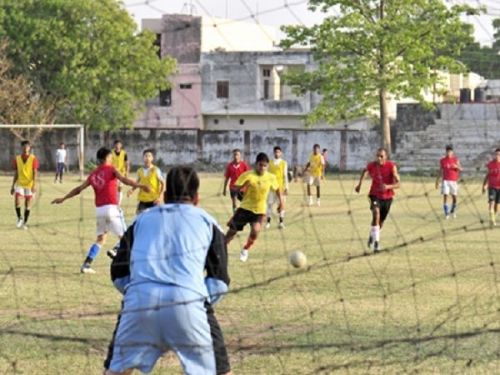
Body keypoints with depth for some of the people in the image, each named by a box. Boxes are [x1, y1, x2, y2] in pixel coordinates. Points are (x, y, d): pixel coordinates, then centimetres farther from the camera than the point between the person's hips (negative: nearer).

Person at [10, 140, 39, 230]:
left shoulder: (33, 159, -5)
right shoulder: (17, 159, 5)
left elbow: (35, 173, -8)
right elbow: (16, 174, 11)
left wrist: (34, 185, -19)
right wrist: (13, 186, 9)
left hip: (30, 185, -2)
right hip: (20, 184, 2)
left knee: (28, 204, 2)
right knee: (17, 201, -15)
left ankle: (25, 223, 14)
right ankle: (19, 218, 5)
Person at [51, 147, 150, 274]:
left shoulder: (94, 174, 15)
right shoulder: (111, 169, 1)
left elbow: (79, 189, 19)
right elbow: (124, 179, -16)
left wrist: (63, 199, 29)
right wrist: (140, 185, -26)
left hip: (99, 209, 6)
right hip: (111, 207, -6)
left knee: (100, 239, 17)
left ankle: (86, 265, 10)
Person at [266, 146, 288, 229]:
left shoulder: (284, 163, 2)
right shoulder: (270, 163, 8)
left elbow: (285, 175, 0)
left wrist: (286, 187, -4)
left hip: (280, 186, -2)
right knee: (269, 203, -1)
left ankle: (281, 222, 3)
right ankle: (268, 222, 4)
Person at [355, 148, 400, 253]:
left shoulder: (391, 166, -17)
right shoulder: (371, 166, -12)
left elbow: (398, 184, -20)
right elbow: (365, 170, 15)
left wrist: (388, 186, -38)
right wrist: (360, 183, 13)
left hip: (387, 197, 1)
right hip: (375, 195, -1)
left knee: (381, 222, 14)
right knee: (376, 213, -30)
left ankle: (372, 235, 47)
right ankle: (376, 241, -31)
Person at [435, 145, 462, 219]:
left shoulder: (456, 159, 3)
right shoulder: (442, 161, 6)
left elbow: (460, 169, -4)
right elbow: (440, 171, 13)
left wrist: (456, 166, -26)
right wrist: (437, 181, 9)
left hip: (454, 181, 0)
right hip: (445, 180, 0)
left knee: (454, 197, 3)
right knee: (445, 196, -12)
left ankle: (453, 211, 27)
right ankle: (446, 214, -11)